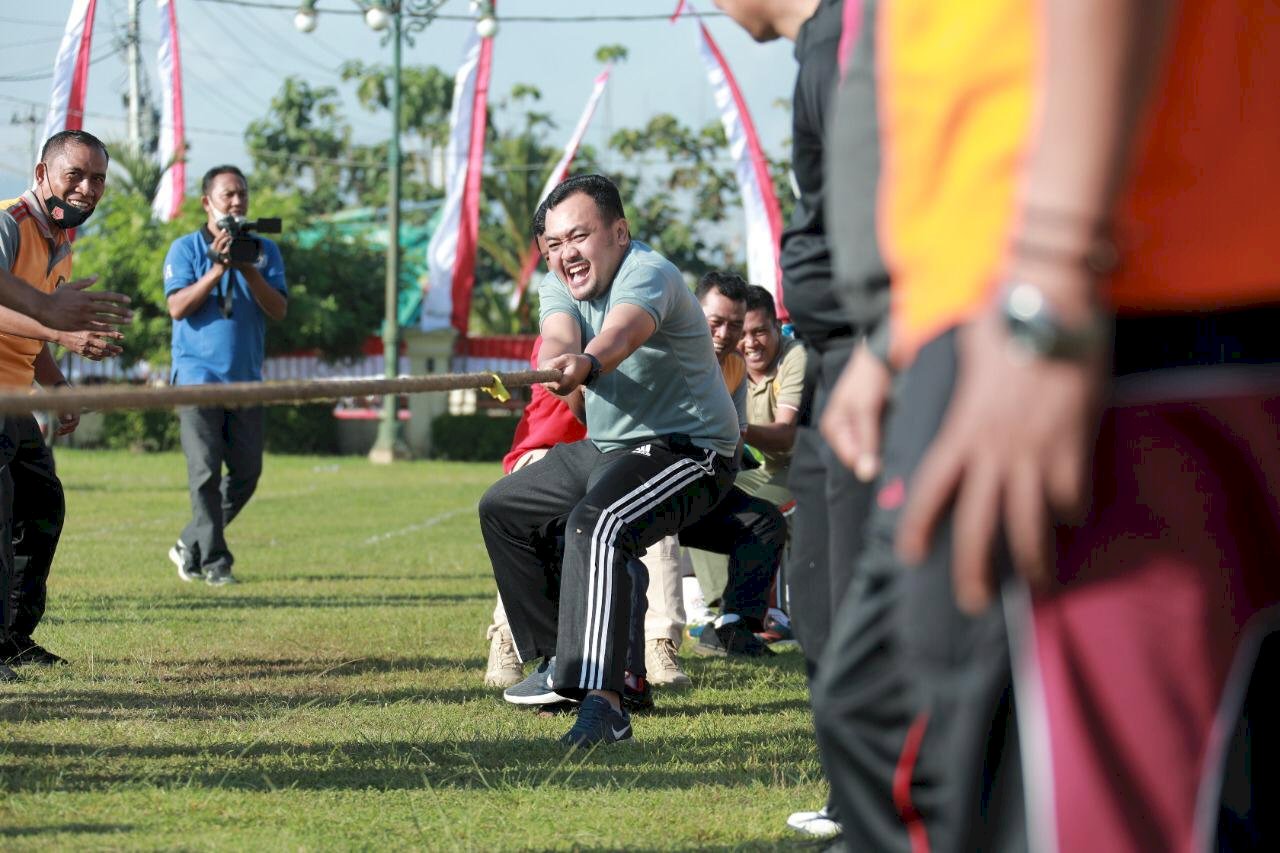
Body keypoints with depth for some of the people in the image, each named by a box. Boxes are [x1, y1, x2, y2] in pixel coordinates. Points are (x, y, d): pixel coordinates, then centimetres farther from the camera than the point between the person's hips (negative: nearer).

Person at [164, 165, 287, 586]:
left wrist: (248, 270, -14)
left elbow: (278, 310, -1)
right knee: (206, 472, -8)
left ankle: (191, 546, 18)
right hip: (198, 376, -4)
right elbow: (178, 307, -10)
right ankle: (214, 562, -6)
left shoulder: (265, 250, 10)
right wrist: (217, 269, -18)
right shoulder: (186, 249, 2)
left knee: (247, 472, 4)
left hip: (246, 378, 4)